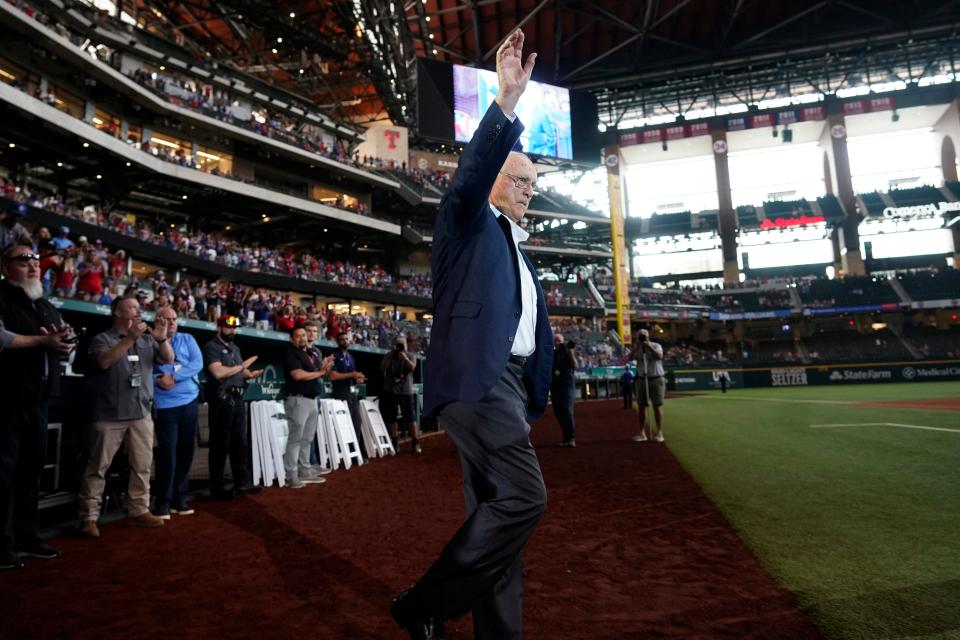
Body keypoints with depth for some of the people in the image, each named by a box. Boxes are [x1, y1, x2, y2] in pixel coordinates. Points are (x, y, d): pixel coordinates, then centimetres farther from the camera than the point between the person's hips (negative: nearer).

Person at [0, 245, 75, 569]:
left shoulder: (47, 307, 19)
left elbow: (67, 345, 18)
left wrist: (63, 339, -4)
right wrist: (43, 341, -17)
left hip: (38, 398, 8)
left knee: (32, 466, 12)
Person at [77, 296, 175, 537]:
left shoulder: (147, 339, 13)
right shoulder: (102, 338, 1)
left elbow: (168, 359, 5)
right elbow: (104, 362, -17)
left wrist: (162, 339, -13)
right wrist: (130, 338, -23)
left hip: (142, 413, 4)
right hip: (110, 414, -4)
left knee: (142, 465, 8)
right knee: (98, 467, 0)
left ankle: (138, 510, 17)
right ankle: (89, 516, 6)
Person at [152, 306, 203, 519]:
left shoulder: (188, 339, 9)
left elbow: (198, 363, -3)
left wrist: (174, 377, -14)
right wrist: (158, 380, -21)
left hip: (190, 402, 4)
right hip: (165, 405, -3)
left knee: (186, 451, 8)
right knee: (168, 453, -5)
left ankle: (179, 499, 20)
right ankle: (163, 502, 7)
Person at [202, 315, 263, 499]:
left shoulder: (235, 348, 18)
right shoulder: (211, 347, -8)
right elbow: (218, 372, -21)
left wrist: (249, 374, -1)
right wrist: (242, 366, -11)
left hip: (238, 399, 8)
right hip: (221, 400, -8)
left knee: (240, 442, 11)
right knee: (220, 444, 0)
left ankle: (242, 482, 19)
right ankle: (217, 488, 10)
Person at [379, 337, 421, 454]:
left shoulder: (409, 357, 7)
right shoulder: (389, 357, 7)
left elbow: (412, 367, -10)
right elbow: (382, 367, -9)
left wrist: (404, 357, -22)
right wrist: (391, 353, -12)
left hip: (406, 392, -1)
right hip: (390, 392, 1)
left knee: (411, 418, -5)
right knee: (391, 419, 5)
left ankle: (416, 444, -1)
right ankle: (395, 444, 16)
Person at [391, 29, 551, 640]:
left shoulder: (518, 250, 28)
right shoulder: (468, 221, 7)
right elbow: (474, 169, -16)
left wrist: (535, 397, 18)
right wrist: (506, 101, -27)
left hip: (508, 382, 8)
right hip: (475, 376, -8)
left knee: (495, 507, 9)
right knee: (524, 497, -18)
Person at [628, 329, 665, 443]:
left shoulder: (656, 346, 0)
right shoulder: (637, 348, 8)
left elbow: (659, 356, -20)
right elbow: (631, 357, -11)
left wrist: (648, 346, -21)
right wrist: (638, 345, -14)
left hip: (656, 379, -3)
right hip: (642, 380, 3)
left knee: (657, 406, -3)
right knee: (642, 406, 4)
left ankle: (659, 432, 1)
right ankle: (642, 433, 10)